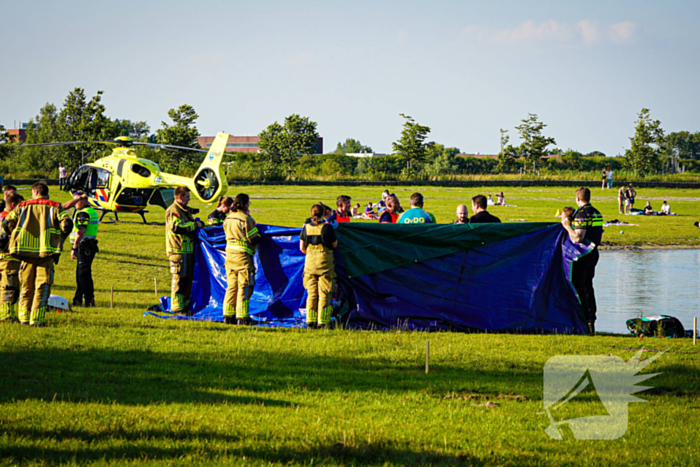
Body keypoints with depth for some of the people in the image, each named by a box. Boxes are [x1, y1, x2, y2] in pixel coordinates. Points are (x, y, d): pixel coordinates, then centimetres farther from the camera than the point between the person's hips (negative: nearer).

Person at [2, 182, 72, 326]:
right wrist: (59, 241, 6)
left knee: (26, 286, 15)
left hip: (26, 251, 2)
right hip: (46, 253, -2)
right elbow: (67, 224, -7)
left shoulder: (22, 206, 11)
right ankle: (37, 318, -7)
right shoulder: (55, 207, 6)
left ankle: (24, 317, 15)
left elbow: (6, 223, 5)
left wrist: (14, 237, 18)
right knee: (42, 286, 1)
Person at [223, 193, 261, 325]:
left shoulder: (228, 218, 7)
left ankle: (228, 315, 13)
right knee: (244, 287, -2)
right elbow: (255, 239, -13)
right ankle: (242, 317, -3)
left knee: (231, 286, 13)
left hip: (229, 254, 7)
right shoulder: (245, 219, -15)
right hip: (243, 255, -7)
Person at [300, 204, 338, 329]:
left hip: (310, 262, 3)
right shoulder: (328, 228, -9)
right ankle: (322, 322, -1)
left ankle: (310, 321, 8)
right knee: (324, 293, 2)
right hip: (325, 262, -3)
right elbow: (335, 245, 2)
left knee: (311, 293, 10)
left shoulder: (306, 228, 2)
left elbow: (302, 247, 7)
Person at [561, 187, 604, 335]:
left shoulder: (582, 214, -18)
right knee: (588, 286, 16)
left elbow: (578, 238, -24)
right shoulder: (597, 213, 11)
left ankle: (584, 322, -6)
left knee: (579, 287, -4)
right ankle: (591, 321, 18)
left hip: (582, 255, -9)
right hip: (593, 253, 9)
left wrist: (567, 226, -9)